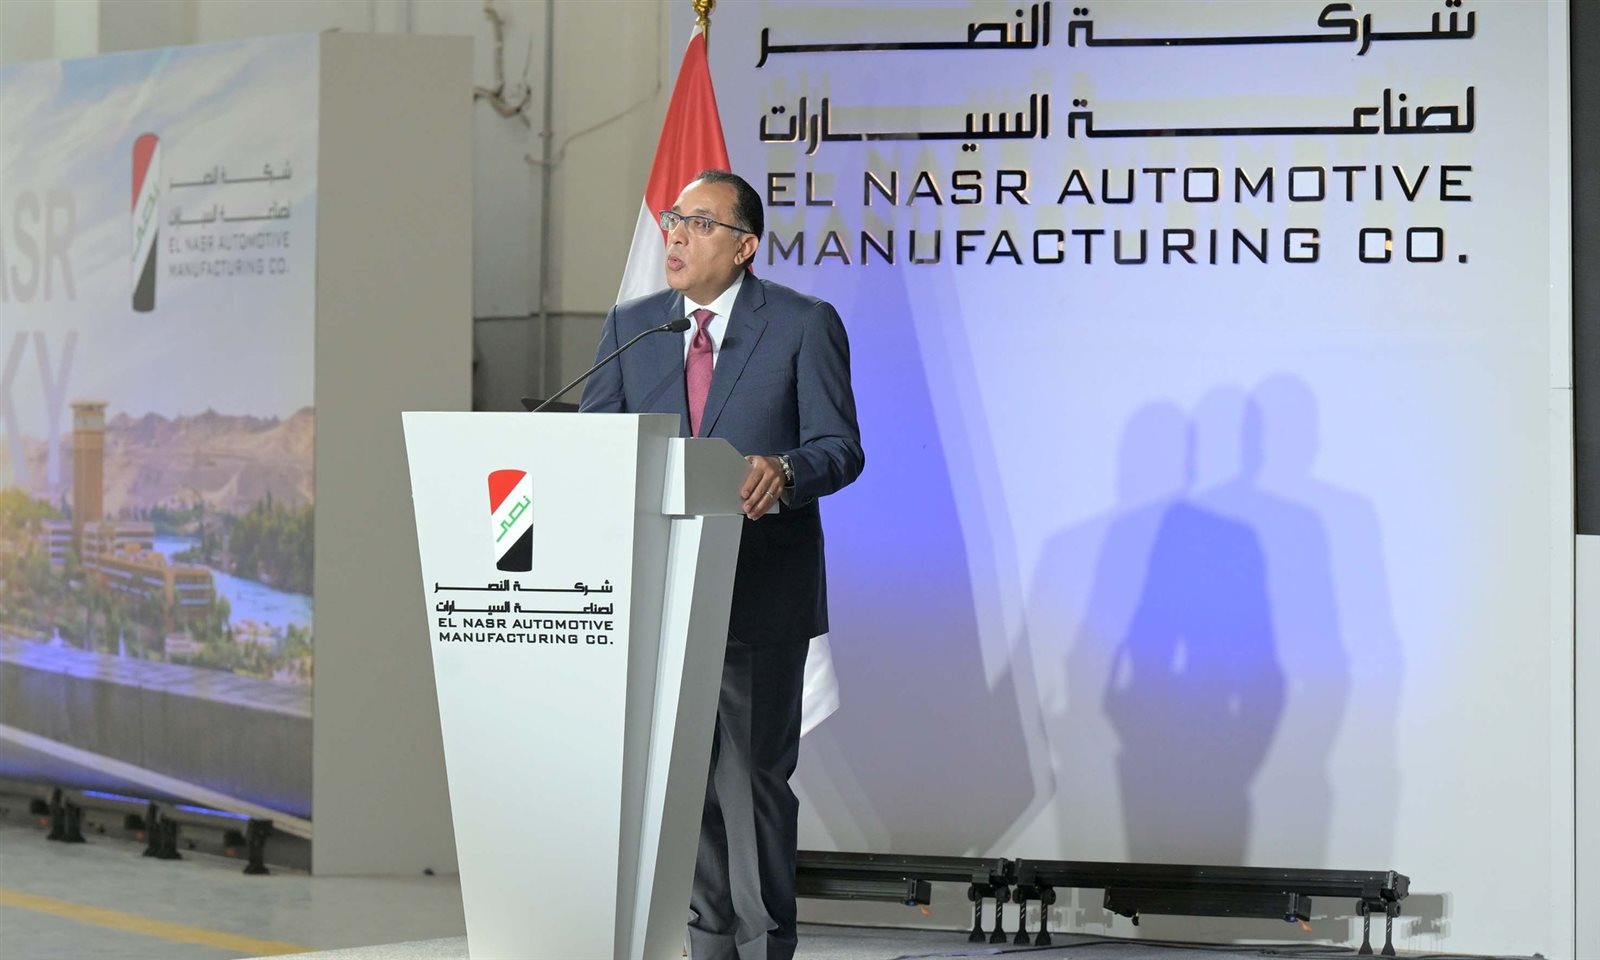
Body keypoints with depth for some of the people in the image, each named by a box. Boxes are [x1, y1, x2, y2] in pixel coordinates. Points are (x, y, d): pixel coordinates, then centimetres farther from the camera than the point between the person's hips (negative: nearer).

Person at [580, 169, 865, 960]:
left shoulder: (804, 325, -3)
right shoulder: (630, 327, 10)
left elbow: (840, 447, -7)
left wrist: (786, 470, -28)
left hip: (760, 591, -4)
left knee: (752, 773, -2)